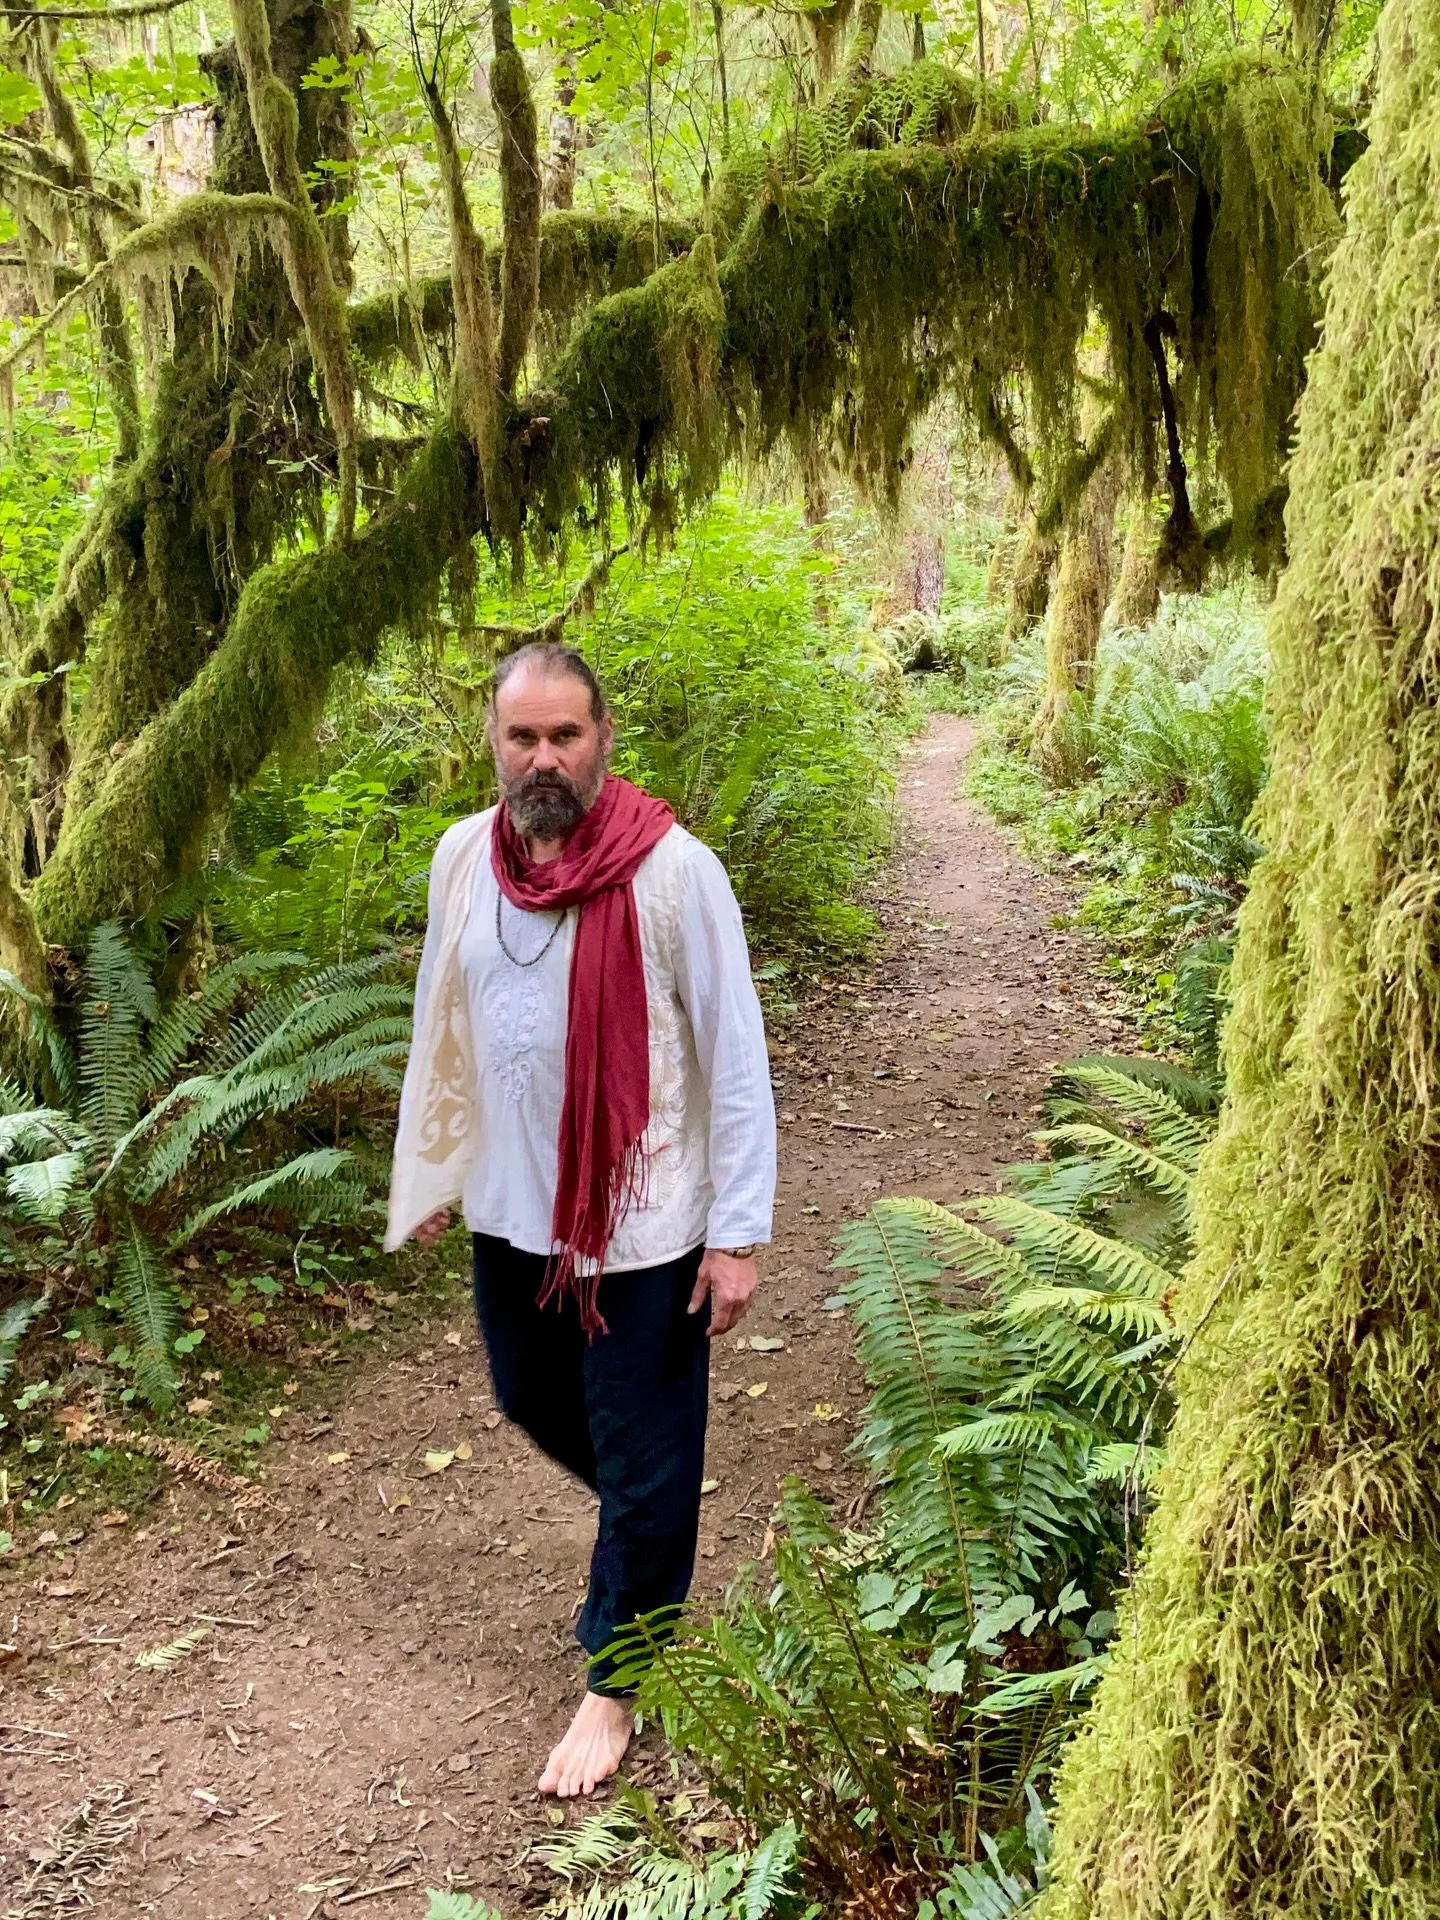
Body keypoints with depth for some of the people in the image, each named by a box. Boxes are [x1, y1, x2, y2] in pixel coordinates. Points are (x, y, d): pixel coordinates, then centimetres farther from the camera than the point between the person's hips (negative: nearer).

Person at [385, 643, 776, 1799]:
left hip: (643, 1222, -5)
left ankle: (615, 1683, 29)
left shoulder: (674, 870, -19)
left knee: (643, 1462, 7)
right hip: (511, 1209, 6)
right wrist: (428, 1171, 15)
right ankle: (650, 1534, 54)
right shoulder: (465, 858, -3)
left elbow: (735, 1057, -15)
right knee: (534, 1402, 25)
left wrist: (738, 1233, -14)